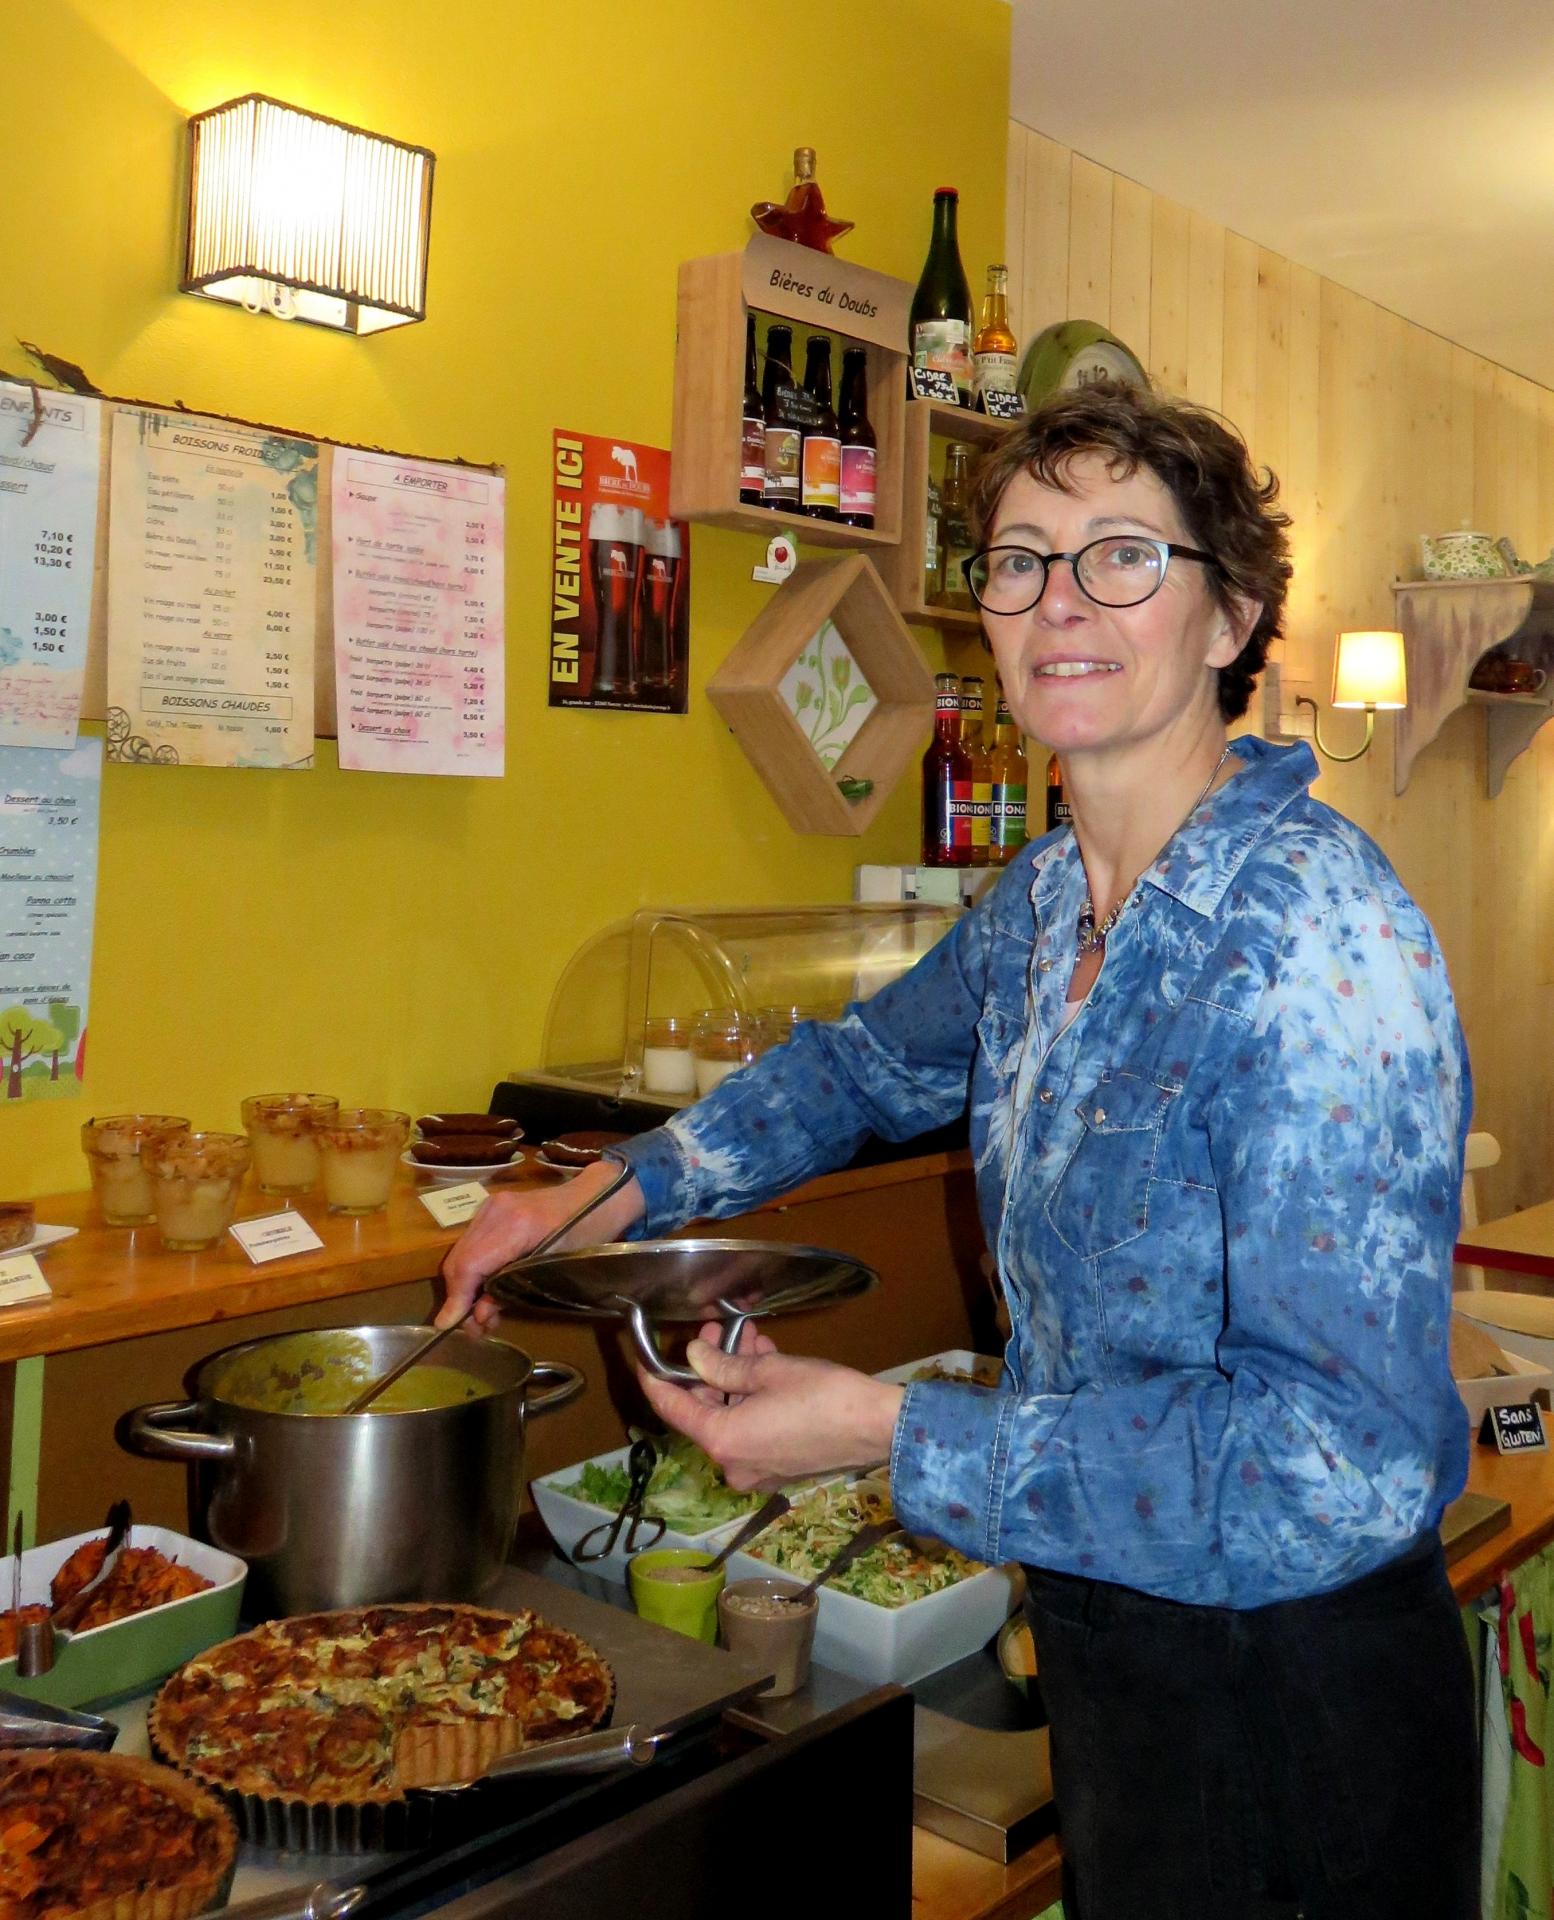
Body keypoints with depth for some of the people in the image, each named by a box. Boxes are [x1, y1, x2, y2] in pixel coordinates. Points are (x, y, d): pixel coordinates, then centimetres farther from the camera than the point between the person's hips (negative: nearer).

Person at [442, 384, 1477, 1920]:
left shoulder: (1314, 939, -26)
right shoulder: (1043, 900, -1)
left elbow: (1344, 1457, -29)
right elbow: (871, 1063, 19)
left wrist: (890, 1431, -26)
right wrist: (611, 1196, 11)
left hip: (1285, 1691, -7)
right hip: (1107, 1646, 7)